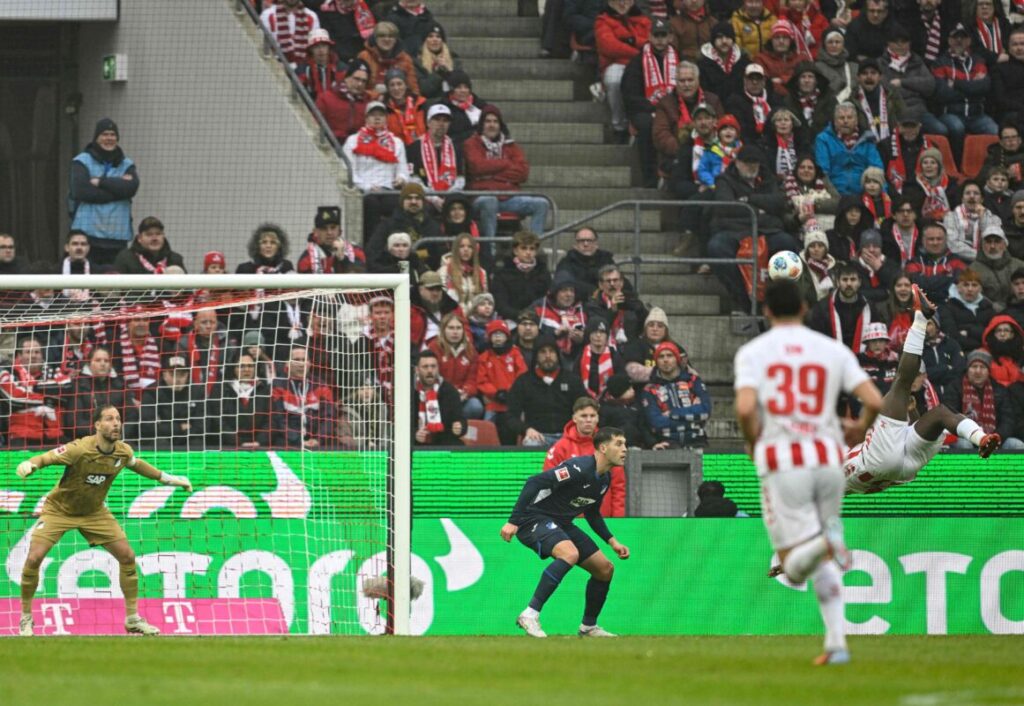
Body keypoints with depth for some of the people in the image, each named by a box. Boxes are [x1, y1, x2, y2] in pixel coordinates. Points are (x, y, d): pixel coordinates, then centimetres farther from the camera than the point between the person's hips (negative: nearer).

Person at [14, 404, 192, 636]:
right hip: (59, 510, -5)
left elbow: (137, 464, 11)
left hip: (94, 512, 5)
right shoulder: (79, 450, -30)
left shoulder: (123, 452, -12)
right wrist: (29, 465, -56)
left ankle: (133, 619, 13)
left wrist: (168, 479, 19)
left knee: (127, 557, -2)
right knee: (34, 558, -19)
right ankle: (26, 618, -1)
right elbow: (45, 458, -32)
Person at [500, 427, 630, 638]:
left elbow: (592, 514, 24)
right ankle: (530, 615, -34)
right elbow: (534, 482, -28)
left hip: (560, 524, 10)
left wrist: (612, 541, 15)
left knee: (605, 569, 8)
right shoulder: (580, 468, -23)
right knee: (570, 553, -37)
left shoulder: (605, 479, 7)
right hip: (535, 517, -10)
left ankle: (588, 627, 24)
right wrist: (513, 521, -31)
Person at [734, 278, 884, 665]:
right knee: (824, 563, 20)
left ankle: (824, 540, -35)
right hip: (828, 458, 3)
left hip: (781, 462, -3)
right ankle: (837, 643, 7)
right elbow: (874, 400, -1)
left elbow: (745, 407, -14)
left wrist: (752, 441, 7)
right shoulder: (833, 350, 8)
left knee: (794, 568, 0)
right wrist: (860, 427, 21)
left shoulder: (753, 352, 2)